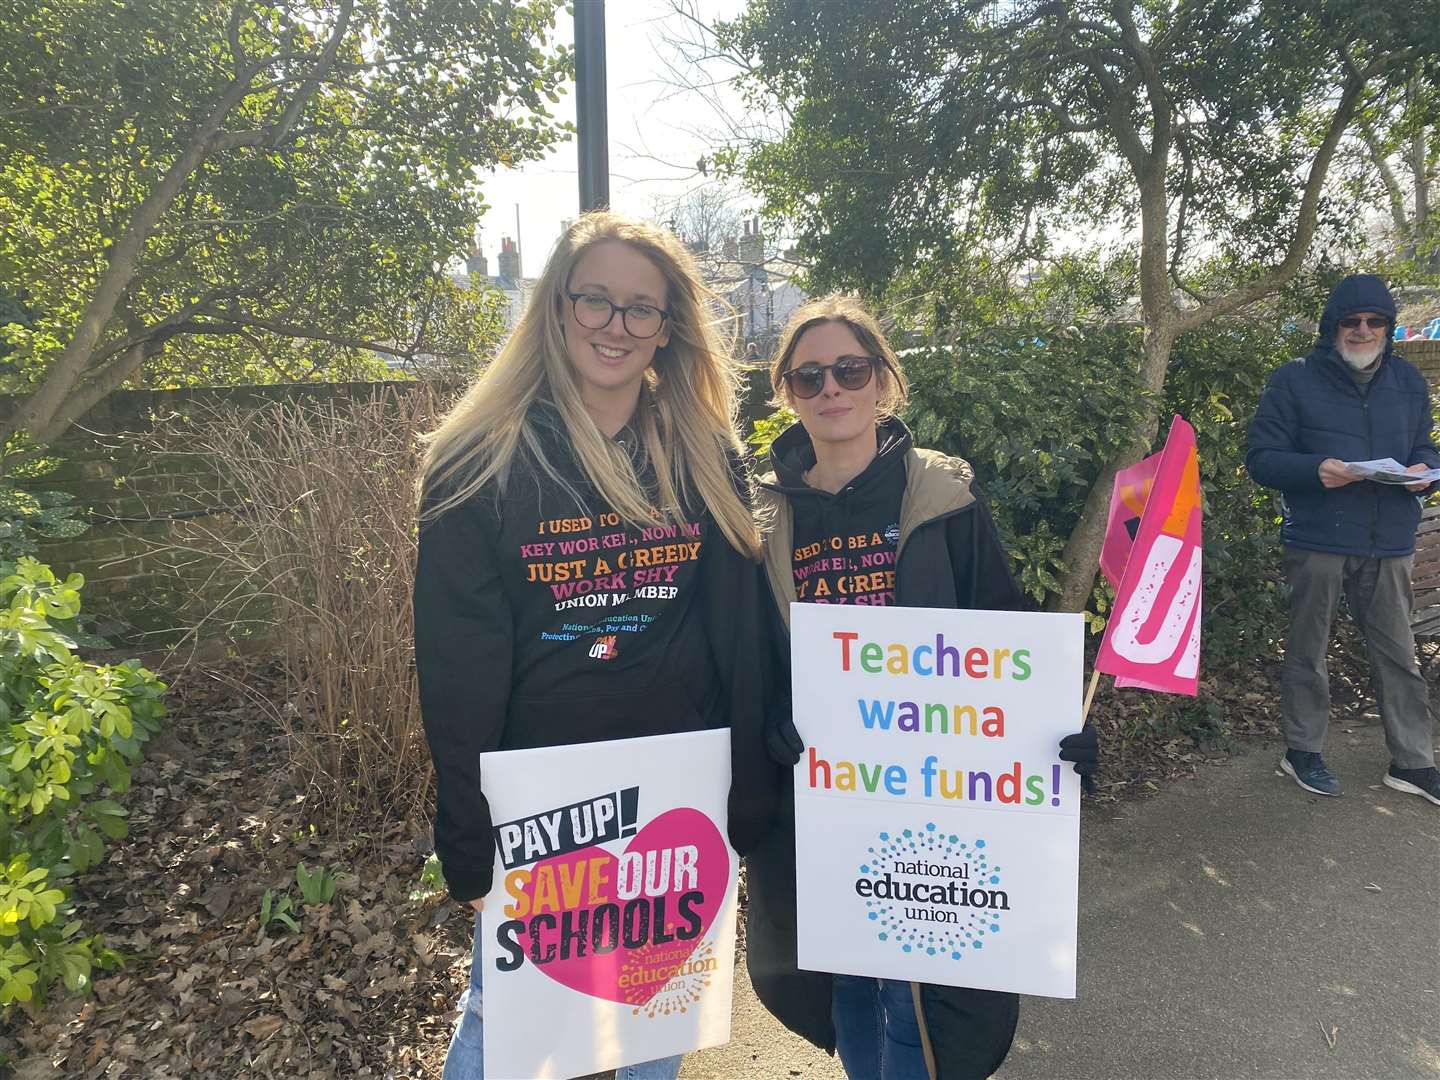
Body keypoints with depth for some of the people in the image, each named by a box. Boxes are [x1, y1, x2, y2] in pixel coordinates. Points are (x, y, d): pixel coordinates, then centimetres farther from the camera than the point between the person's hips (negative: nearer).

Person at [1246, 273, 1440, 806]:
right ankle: (1302, 751, 22)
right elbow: (1261, 457, -6)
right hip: (1317, 541, -4)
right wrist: (1315, 470, -23)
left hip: (1389, 543, 4)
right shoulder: (1295, 381, -3)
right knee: (1308, 652, 8)